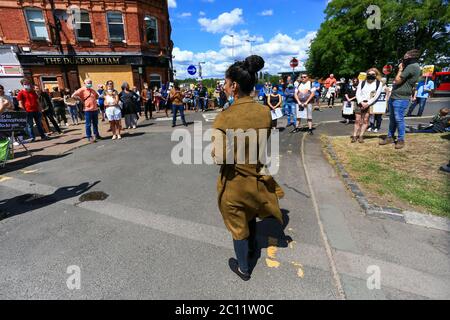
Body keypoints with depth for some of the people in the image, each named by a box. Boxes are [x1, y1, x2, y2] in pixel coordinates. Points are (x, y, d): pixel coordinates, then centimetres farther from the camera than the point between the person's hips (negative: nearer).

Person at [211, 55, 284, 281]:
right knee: (251, 215, 31)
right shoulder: (265, 113, -10)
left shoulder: (224, 118, -25)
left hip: (234, 180, -4)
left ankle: (243, 268, 42)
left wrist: (213, 150, -4)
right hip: (257, 177, 4)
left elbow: (220, 158, -24)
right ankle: (252, 248, 58)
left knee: (238, 224, 19)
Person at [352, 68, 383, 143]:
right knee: (357, 120, -2)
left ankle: (361, 136, -4)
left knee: (365, 120, -7)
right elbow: (358, 93, 3)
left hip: (370, 104, -2)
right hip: (360, 103, 2)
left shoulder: (379, 83, 5)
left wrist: (368, 103, -15)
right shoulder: (362, 82, 12)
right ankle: (354, 136, 0)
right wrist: (361, 102, -12)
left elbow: (376, 96, -4)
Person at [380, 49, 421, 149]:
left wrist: (400, 69, -1)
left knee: (399, 119, -5)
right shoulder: (409, 66, 19)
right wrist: (401, 69, 15)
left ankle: (401, 140, 5)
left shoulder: (413, 66, -13)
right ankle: (390, 137, 19)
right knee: (392, 118, 12)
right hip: (393, 97, 10)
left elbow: (397, 81, -14)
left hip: (400, 99, -10)